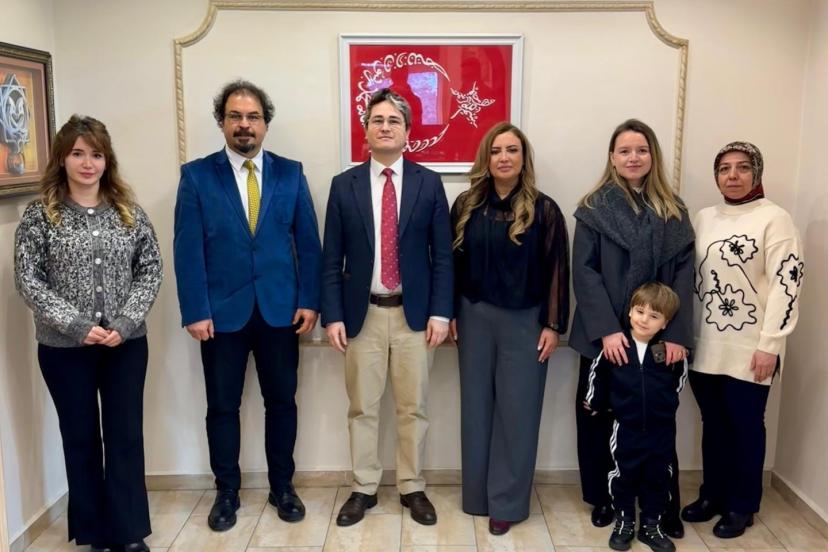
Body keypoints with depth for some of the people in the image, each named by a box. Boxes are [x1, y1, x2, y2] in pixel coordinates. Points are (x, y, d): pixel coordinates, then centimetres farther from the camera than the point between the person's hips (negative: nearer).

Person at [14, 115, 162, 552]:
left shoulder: (128, 211, 3)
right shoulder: (39, 214, -3)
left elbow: (151, 270, 1)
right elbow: (28, 280, -7)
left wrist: (124, 324, -12)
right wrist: (78, 326, -15)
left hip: (126, 344, 2)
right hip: (64, 348, -1)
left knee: (126, 436, 7)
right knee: (81, 438, 11)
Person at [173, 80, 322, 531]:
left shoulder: (290, 172, 4)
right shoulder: (196, 175, 0)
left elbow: (307, 241, 4)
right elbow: (188, 248, -5)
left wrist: (309, 300, -3)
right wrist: (195, 311, -10)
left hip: (280, 308, 1)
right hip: (221, 310, -1)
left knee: (282, 401, 11)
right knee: (222, 406, 9)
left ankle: (282, 487, 28)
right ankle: (226, 492, 27)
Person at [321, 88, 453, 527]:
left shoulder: (428, 183, 1)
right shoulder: (344, 185, 2)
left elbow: (442, 254, 1)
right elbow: (331, 258, 2)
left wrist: (441, 312, -6)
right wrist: (332, 315, -5)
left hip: (413, 312, 0)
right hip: (363, 312, 1)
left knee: (413, 408, 9)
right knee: (362, 408, 10)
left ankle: (412, 488, 26)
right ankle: (364, 488, 26)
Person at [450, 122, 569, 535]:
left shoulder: (544, 210, -4)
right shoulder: (466, 206, 2)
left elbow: (556, 270, -4)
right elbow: (453, 263, 5)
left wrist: (553, 325, -7)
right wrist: (450, 313, 2)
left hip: (524, 321, -2)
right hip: (474, 317, 2)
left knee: (517, 410, 4)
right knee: (477, 407, 10)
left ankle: (507, 501, 18)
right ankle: (477, 494, 25)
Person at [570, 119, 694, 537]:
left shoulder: (673, 212, 7)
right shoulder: (595, 209, 0)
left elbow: (683, 275, 1)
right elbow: (584, 272, -7)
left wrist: (677, 334, -10)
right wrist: (606, 330, -17)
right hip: (606, 335, -1)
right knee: (601, 417, 8)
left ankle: (665, 506, 19)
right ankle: (604, 499, 23)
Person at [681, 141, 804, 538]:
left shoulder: (775, 219, -7)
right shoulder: (703, 219, 9)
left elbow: (786, 284, -12)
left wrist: (769, 345, -16)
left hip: (749, 349, -4)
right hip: (705, 346, 5)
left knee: (745, 426, 7)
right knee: (713, 424, 14)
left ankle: (741, 506, 23)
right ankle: (712, 495, 30)